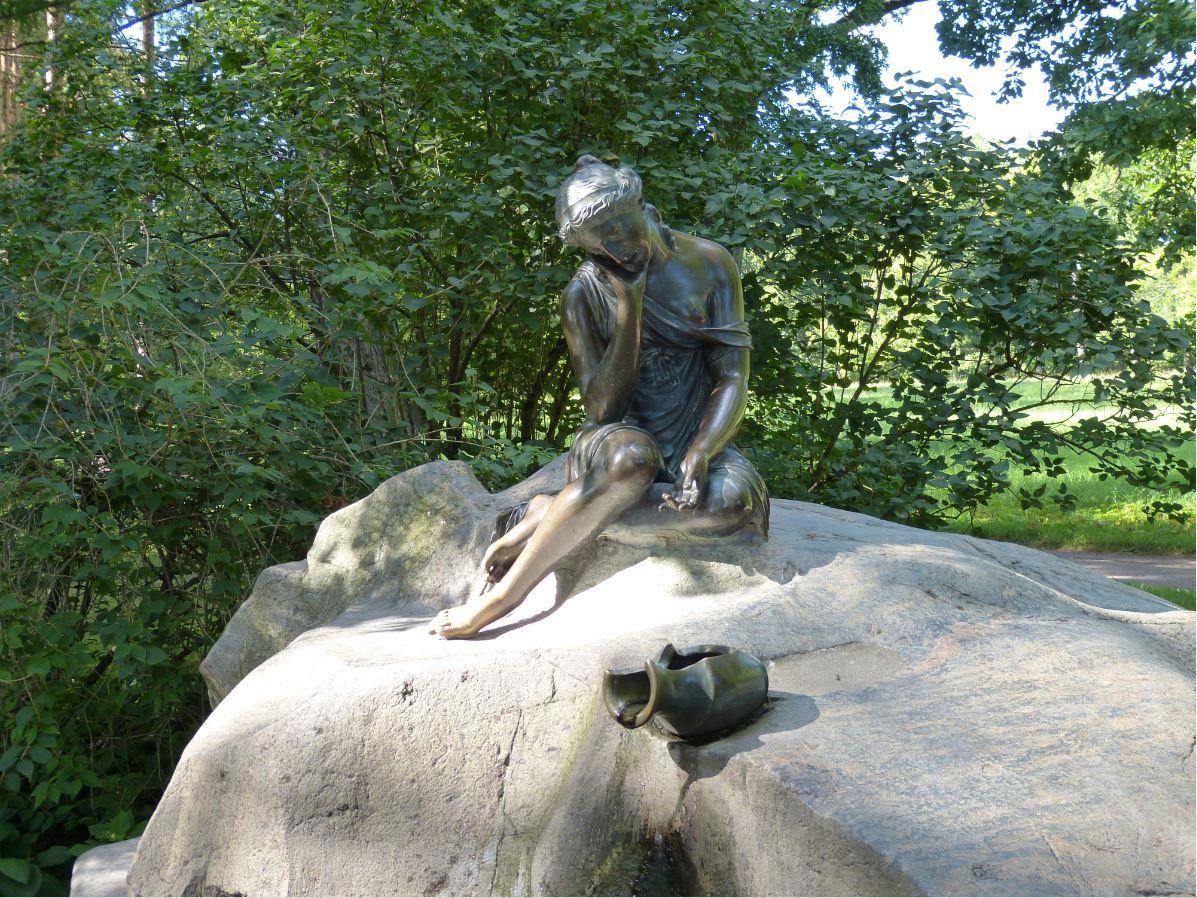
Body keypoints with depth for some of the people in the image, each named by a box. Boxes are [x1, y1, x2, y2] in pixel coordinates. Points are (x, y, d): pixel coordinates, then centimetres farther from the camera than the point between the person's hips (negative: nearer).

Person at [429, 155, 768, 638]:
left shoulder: (710, 264, -1)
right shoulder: (584, 294, -3)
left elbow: (733, 378, -6)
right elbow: (603, 408, -9)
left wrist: (698, 457, -23)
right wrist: (629, 308, -17)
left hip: (697, 442, 2)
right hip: (621, 441, -1)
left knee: (737, 499, -35)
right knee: (630, 454, -40)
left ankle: (549, 517, -26)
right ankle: (503, 594, -31)